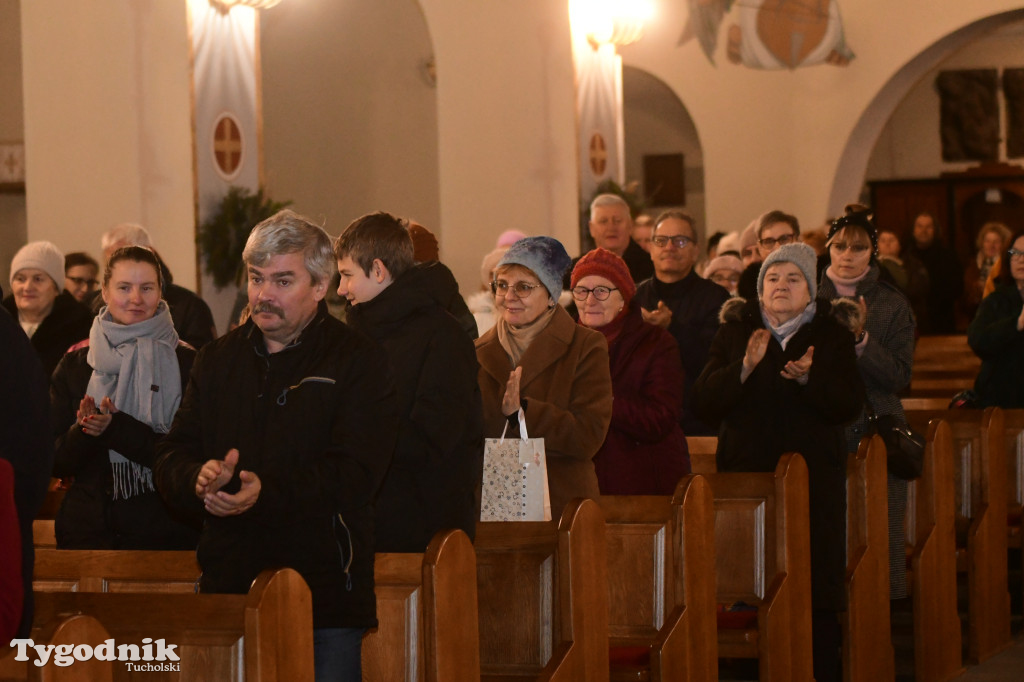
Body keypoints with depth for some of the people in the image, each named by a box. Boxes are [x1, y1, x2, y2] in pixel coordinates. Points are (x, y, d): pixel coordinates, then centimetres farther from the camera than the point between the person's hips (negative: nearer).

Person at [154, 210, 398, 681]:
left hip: (325, 599, -4)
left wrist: (266, 491, -28)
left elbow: (354, 475, -14)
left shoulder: (358, 362, -2)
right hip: (228, 588, 4)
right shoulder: (218, 360, 14)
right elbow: (171, 461, 9)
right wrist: (200, 479, -16)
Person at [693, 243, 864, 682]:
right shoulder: (735, 331, 11)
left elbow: (849, 406, -1)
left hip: (814, 478, -1)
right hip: (747, 474, 1)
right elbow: (704, 402, 1)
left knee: (816, 590, -5)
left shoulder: (832, 335, 9)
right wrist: (744, 367, -14)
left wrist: (809, 378, -18)